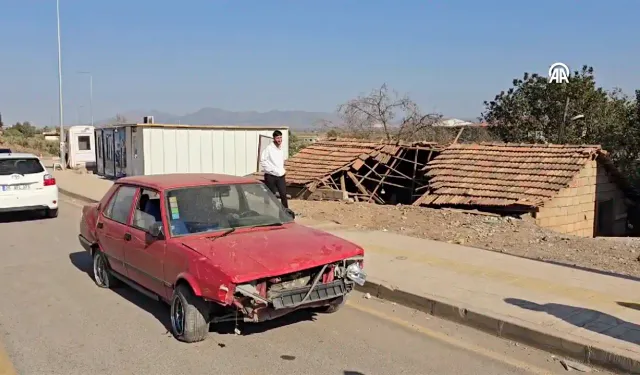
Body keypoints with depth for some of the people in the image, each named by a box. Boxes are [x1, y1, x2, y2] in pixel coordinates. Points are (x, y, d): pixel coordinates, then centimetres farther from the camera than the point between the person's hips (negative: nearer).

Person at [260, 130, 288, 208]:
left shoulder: (281, 148, 10)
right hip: (270, 176, -5)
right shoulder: (269, 148, -11)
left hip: (280, 176, 5)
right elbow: (262, 161, -15)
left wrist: (283, 170, 12)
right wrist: (272, 169, -16)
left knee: (283, 195, 0)